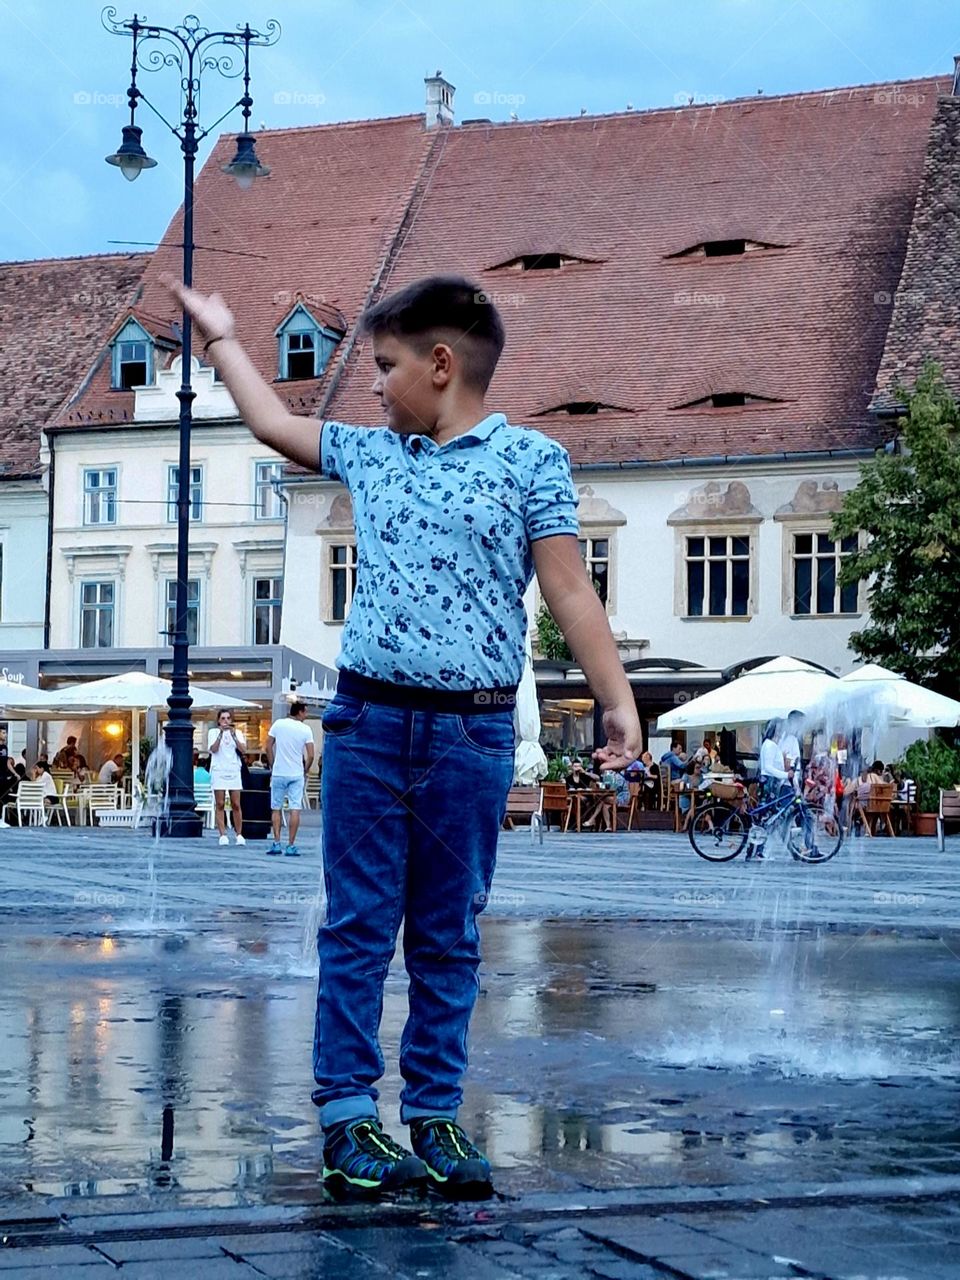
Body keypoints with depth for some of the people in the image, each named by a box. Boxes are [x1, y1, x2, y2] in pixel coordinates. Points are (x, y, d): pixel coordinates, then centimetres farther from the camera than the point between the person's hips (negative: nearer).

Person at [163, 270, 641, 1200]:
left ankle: (434, 1118, 12)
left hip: (472, 731, -3)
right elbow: (273, 424, 29)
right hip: (368, 716, 3)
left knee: (448, 938, 5)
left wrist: (617, 701, -10)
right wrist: (221, 336, 36)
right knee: (357, 928, 1)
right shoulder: (369, 452, 13)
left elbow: (568, 590, -4)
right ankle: (346, 1118, 3)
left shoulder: (529, 461, 0)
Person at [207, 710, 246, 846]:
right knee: (220, 804, -4)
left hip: (234, 772, 1)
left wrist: (233, 735, -13)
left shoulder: (237, 733, 11)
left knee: (236, 805, -2)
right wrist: (221, 733, -15)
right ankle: (223, 835, -3)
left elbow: (243, 749, -3)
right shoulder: (213, 732, 6)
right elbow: (213, 749, -8)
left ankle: (239, 834, 4)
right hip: (218, 772, -1)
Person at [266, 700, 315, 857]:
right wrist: (305, 771, 11)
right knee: (295, 809, 1)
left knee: (276, 809, 10)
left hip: (278, 773, 1)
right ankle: (291, 845, -2)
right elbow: (311, 755, -6)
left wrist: (272, 767, 12)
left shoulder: (278, 724, -1)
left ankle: (276, 843, 3)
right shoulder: (305, 730, -4)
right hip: (296, 774, -1)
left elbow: (268, 747, 2)